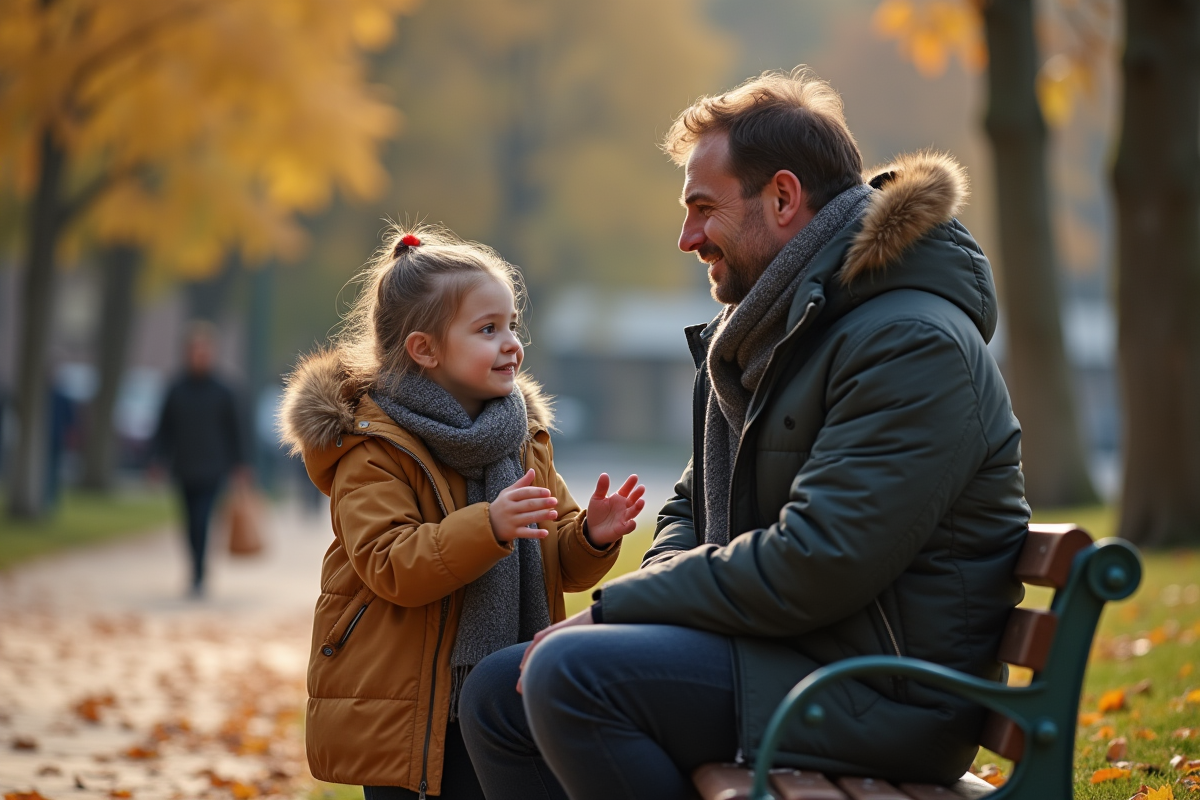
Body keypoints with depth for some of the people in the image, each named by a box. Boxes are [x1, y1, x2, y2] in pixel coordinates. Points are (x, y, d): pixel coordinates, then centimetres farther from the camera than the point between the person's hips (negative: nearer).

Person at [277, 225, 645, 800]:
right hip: (395, 705, -5)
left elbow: (560, 566, 10)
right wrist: (488, 528, -34)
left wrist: (591, 537, -13)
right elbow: (391, 567, -23)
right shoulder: (373, 450, -10)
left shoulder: (525, 440, 10)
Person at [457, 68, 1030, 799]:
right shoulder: (771, 331, 16)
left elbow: (814, 566, -25)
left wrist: (611, 610, -16)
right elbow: (692, 510, 21)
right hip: (783, 647, 10)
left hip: (885, 697, -10)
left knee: (571, 676, -26)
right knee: (497, 693, 7)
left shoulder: (914, 345, -17)